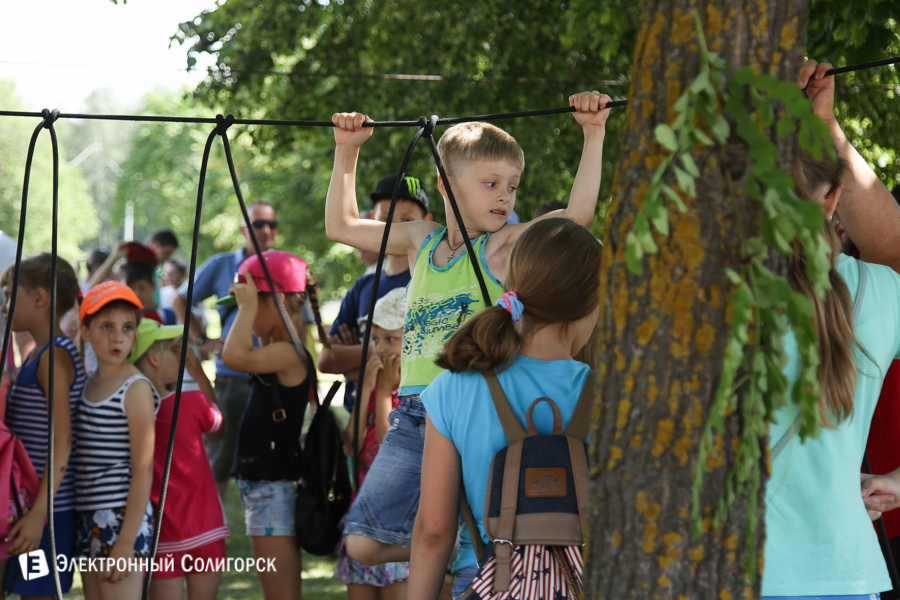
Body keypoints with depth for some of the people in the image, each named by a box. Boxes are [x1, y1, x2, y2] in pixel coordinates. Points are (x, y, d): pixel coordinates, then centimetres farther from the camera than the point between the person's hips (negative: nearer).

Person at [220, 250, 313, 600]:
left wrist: (247, 307, -20)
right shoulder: (275, 354, 12)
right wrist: (247, 308, 22)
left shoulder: (289, 354, -16)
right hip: (261, 485, 10)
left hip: (275, 489, -10)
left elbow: (235, 357, -32)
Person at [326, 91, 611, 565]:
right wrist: (347, 151, 23)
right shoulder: (421, 242, 15)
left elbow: (578, 213, -13)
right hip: (413, 414, 5)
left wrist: (594, 133, -15)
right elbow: (341, 226, 24)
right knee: (364, 543, -1)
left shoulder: (503, 246, 1)